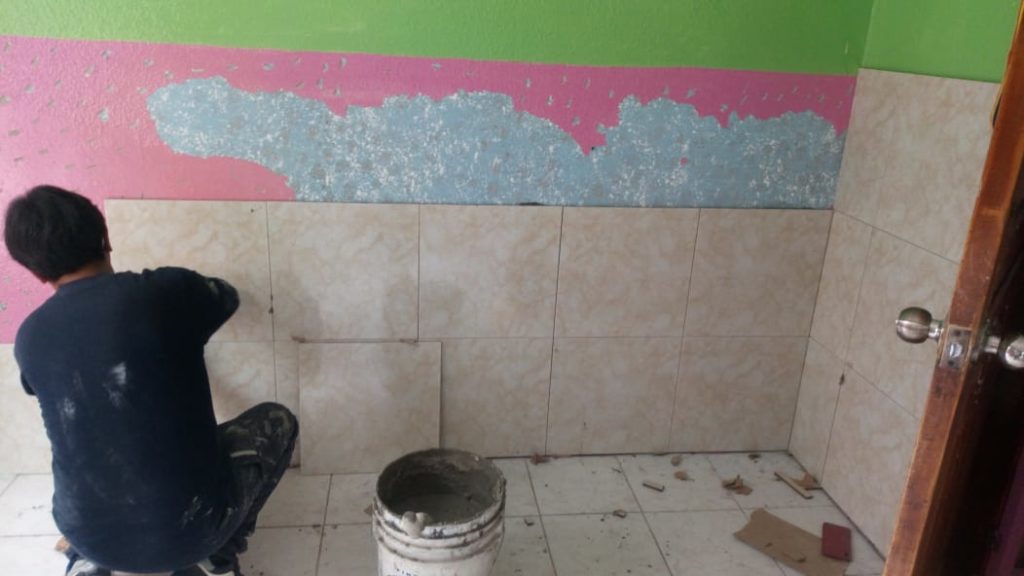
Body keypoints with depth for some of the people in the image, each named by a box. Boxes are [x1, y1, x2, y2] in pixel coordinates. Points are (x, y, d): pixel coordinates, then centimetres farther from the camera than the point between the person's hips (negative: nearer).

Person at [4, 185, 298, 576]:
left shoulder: (29, 338, 0)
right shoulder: (167, 291, -12)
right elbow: (228, 297, 12)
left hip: (91, 537, 4)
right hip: (190, 529, -4)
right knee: (277, 421, 20)